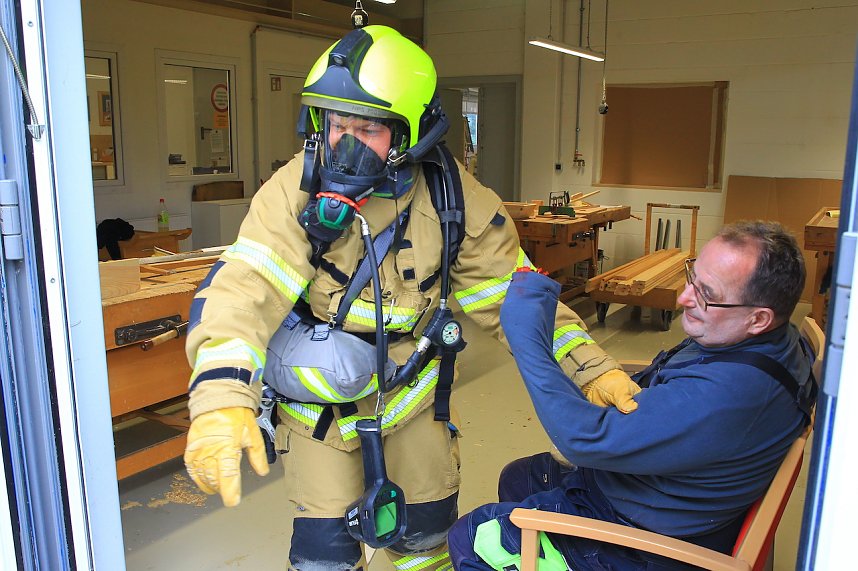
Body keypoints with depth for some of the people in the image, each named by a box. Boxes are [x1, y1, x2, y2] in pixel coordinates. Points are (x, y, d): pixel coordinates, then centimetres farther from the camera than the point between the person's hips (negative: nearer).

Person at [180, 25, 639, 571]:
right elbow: (244, 288, -31)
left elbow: (513, 294, -9)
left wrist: (592, 369, -14)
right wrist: (222, 397, -47)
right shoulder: (297, 189, -20)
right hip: (319, 398, -2)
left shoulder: (454, 199, -14)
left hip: (411, 392, 2)